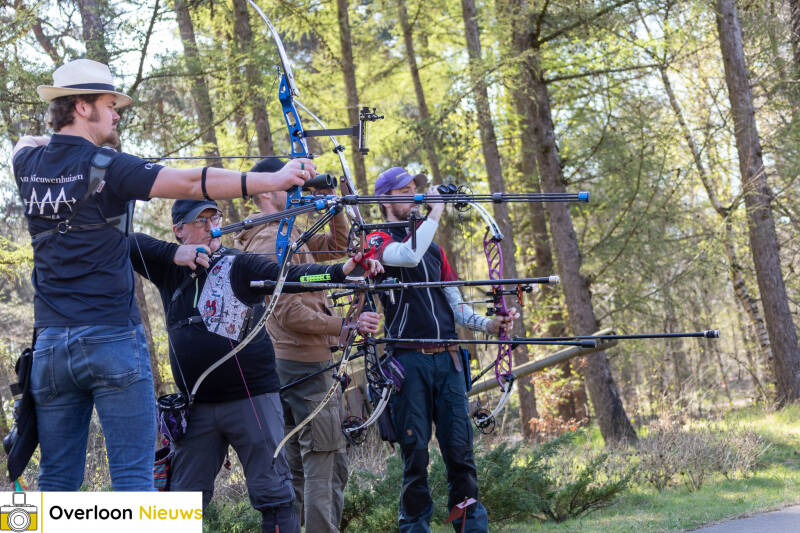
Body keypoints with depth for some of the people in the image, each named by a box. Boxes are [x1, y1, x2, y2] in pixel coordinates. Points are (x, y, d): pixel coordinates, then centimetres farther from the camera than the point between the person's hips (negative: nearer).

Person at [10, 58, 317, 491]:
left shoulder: (28, 163, 8)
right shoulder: (106, 168, -9)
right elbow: (190, 183, -19)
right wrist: (274, 180, -24)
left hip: (50, 344, 6)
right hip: (112, 339, -5)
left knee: (57, 480, 7)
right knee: (133, 474, -6)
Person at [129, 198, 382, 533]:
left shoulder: (241, 266, -2)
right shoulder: (169, 269, 9)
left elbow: (290, 275, -15)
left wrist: (342, 270, -32)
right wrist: (174, 253, -11)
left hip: (252, 397, -3)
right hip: (196, 405, 3)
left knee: (272, 493, -5)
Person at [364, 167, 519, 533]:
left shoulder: (433, 246, 22)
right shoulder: (378, 241, 4)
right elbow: (408, 255, -20)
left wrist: (488, 324, 3)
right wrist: (435, 213, -11)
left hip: (447, 359, 5)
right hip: (409, 360, -5)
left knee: (460, 449, -1)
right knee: (415, 452, -5)